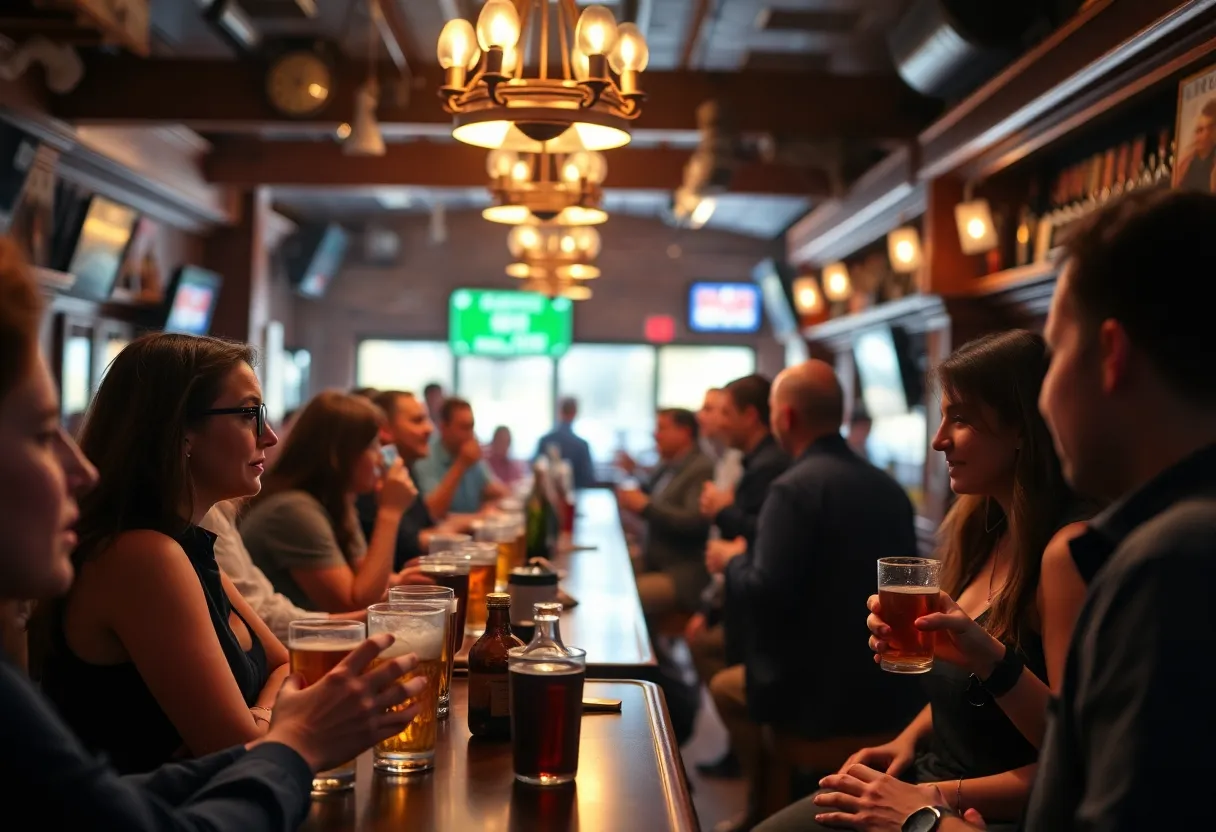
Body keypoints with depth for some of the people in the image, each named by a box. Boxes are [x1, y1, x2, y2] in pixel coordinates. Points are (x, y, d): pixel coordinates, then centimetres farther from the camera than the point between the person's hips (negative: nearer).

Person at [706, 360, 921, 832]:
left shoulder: (795, 487, -18)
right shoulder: (889, 487, 6)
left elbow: (764, 595, -23)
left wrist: (733, 561, -2)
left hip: (822, 692, -7)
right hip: (890, 686, 7)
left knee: (725, 686, 21)